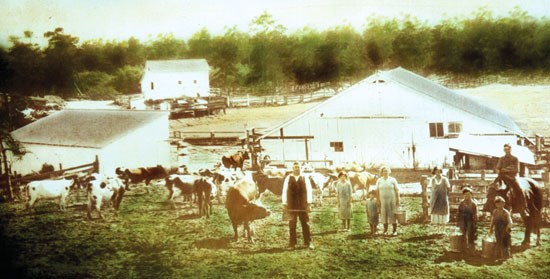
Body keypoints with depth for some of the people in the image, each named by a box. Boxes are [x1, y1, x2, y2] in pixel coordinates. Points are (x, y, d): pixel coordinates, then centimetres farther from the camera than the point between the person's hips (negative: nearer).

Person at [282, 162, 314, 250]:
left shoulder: (304, 179, 4)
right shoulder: (288, 178, 4)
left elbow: (309, 190, 1)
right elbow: (284, 191, 3)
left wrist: (309, 203, -6)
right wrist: (284, 204, -3)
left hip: (303, 205, 0)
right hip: (291, 205, 0)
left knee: (305, 223, 3)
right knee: (292, 225, 5)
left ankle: (308, 242, 10)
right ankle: (292, 243, 11)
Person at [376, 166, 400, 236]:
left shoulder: (393, 180, 2)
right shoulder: (379, 180, 7)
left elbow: (397, 190, 0)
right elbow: (377, 191, 6)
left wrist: (398, 200, -6)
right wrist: (378, 201, -1)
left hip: (392, 200, -1)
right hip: (383, 200, 1)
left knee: (393, 215, -2)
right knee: (384, 215, 2)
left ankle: (395, 230, 3)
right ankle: (385, 230, 11)